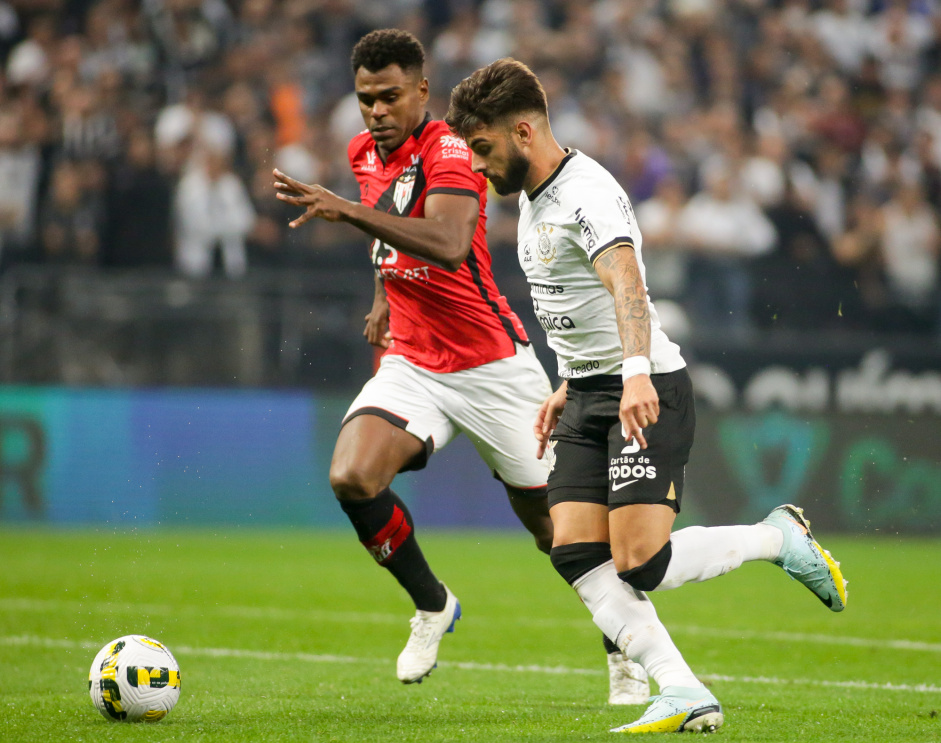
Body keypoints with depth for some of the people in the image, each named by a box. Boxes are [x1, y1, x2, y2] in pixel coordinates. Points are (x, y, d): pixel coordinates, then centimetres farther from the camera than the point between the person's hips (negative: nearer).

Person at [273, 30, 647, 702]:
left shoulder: (449, 154, -19)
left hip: (492, 366, -6)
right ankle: (432, 606, 3)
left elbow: (448, 244, -40)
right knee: (352, 477, -21)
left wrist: (347, 211, -46)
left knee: (554, 525, 4)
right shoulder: (367, 154, 6)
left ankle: (626, 652, 28)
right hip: (412, 364, 6)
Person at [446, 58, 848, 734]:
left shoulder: (589, 193, -18)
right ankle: (684, 696, -11)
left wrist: (636, 374, -50)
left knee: (640, 566, -16)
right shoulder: (532, 197, 14)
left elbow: (625, 283, -36)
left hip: (647, 393, -9)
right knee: (575, 555, -9)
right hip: (590, 397, 9)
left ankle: (781, 537, 8)